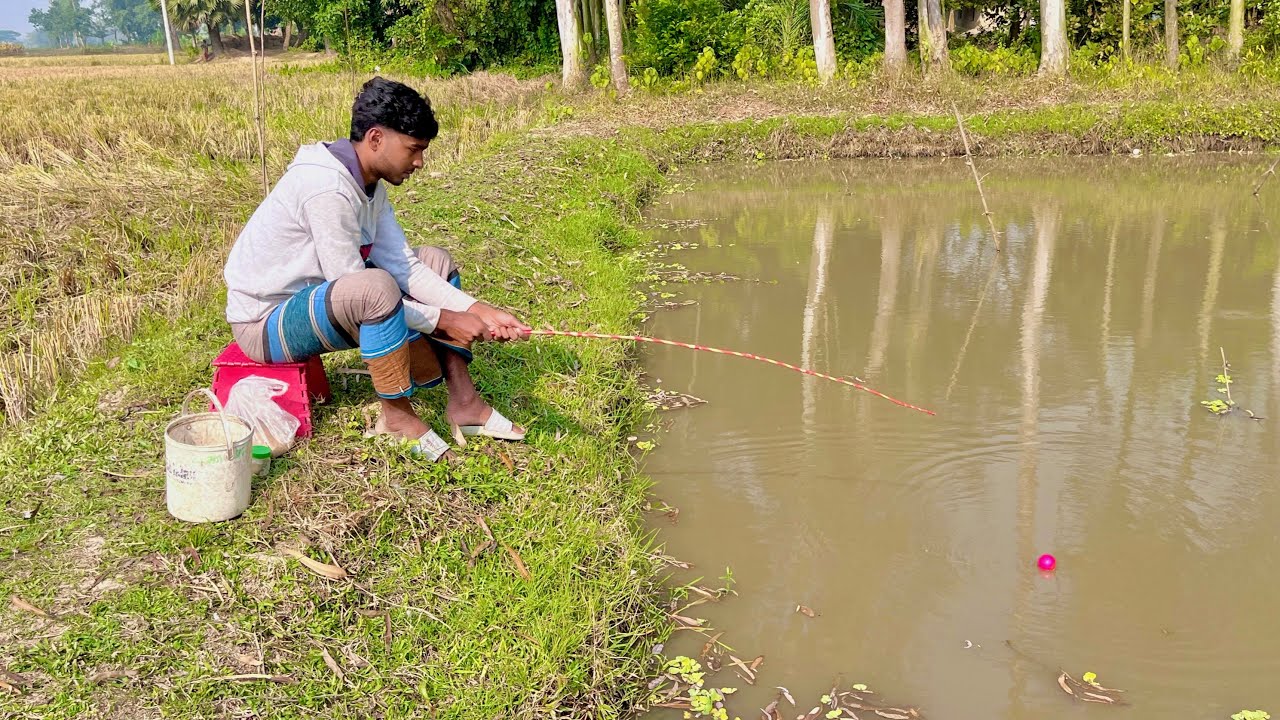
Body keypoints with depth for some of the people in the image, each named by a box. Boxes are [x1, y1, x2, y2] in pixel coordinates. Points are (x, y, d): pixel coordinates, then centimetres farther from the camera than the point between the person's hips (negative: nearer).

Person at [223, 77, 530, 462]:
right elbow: (359, 288, -27)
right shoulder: (327, 188, -28)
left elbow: (403, 264, -2)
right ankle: (397, 415, -15)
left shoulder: (369, 183, 1)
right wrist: (442, 320, -21)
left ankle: (463, 402, 0)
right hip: (265, 322, -10)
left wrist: (477, 310, -12)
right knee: (376, 286, -37)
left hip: (318, 297, 10)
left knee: (436, 261, 4)